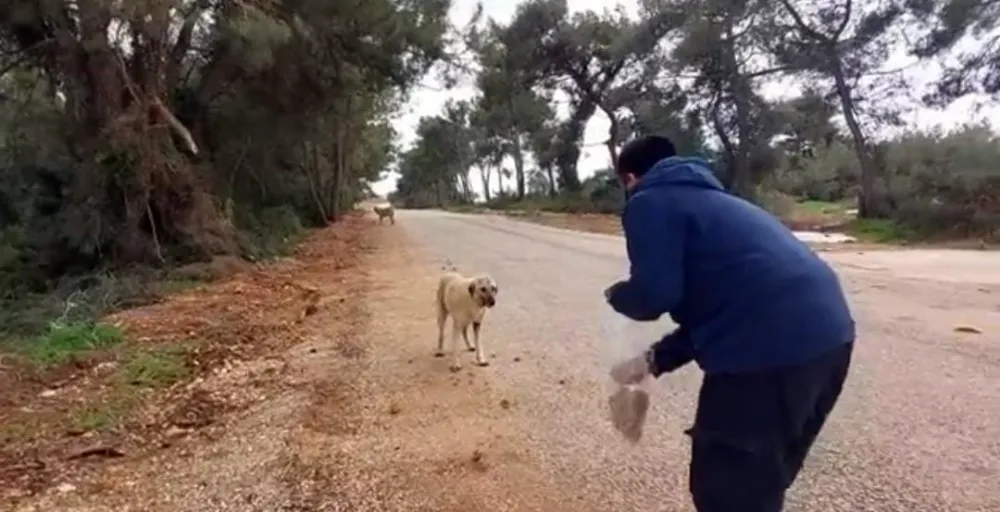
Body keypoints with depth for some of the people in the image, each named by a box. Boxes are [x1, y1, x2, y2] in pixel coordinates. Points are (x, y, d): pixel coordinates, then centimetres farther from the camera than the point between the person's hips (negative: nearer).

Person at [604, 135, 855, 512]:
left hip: (771, 346, -9)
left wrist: (615, 295, 12)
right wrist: (655, 359, 27)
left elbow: (655, 294, -11)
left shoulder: (649, 202, 2)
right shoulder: (705, 199, 29)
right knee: (760, 480, 28)